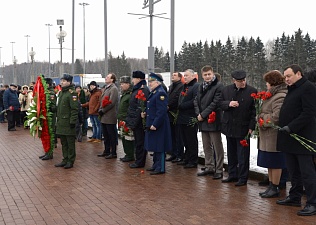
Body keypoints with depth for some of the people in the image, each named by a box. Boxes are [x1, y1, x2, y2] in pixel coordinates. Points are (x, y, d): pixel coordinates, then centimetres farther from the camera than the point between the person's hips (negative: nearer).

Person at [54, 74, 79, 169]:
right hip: (61, 122, 9)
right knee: (63, 143, 14)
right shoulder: (61, 92, 16)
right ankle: (65, 160, 23)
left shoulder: (72, 93, -12)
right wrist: (58, 120, 20)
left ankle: (70, 161, 8)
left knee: (70, 143, 0)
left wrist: (73, 121, -20)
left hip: (68, 123, -9)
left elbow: (74, 109, -17)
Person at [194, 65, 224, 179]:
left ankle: (219, 170, 6)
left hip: (213, 121, -7)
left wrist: (203, 115, -15)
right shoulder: (201, 86, 14)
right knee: (206, 146, 14)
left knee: (217, 147, 0)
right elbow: (196, 101, 13)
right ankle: (209, 167, 24)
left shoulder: (219, 86, -9)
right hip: (203, 121, 7)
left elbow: (215, 103, -15)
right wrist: (198, 114, -3)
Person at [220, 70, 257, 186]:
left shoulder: (252, 91, -7)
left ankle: (243, 178, 11)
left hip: (243, 128, -4)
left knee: (243, 154, 2)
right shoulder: (226, 90, 4)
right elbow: (220, 104, 10)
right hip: (229, 127, 4)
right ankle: (232, 175, 27)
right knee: (231, 153, 15)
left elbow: (254, 110, -6)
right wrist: (229, 103, -12)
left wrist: (251, 126, -10)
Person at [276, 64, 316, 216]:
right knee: (293, 171, 15)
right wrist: (283, 127, 9)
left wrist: (291, 127, -22)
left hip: (302, 138, -9)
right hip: (289, 137, 9)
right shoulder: (292, 89, 19)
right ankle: (294, 197, 25)